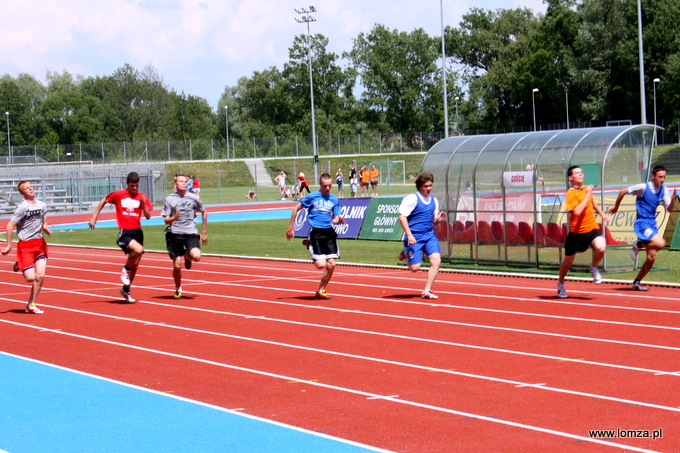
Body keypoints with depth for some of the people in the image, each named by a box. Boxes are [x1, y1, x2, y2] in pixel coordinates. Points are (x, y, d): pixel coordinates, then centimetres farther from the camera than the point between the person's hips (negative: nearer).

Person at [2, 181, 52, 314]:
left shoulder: (42, 205, 7)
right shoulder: (22, 207, -12)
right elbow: (10, 226, -10)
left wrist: (46, 229, -4)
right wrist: (9, 246, -10)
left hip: (40, 243, 5)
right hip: (25, 245, -5)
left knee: (40, 276, -3)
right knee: (31, 278, -10)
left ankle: (31, 305, 12)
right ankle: (20, 266, 24)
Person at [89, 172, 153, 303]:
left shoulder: (142, 197, 5)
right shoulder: (118, 195, -1)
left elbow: (148, 216, -1)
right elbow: (103, 201, 14)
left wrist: (143, 205, -17)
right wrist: (95, 216, 12)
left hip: (137, 232, 4)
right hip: (125, 233, -4)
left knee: (135, 265, 11)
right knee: (139, 250, -32)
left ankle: (126, 290, 31)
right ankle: (126, 269, -4)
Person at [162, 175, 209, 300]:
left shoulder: (193, 198, 4)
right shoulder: (169, 199, 2)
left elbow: (204, 212, 17)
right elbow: (166, 220, 1)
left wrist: (204, 232, 16)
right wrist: (174, 218, -23)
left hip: (191, 233, 0)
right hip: (174, 234, 0)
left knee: (196, 257, -24)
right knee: (177, 265, -2)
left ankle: (187, 256, 14)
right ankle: (178, 289, 22)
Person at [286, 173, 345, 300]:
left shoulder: (334, 199, 10)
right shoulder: (312, 196, -1)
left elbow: (335, 219, 13)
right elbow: (296, 209, 7)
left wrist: (339, 221, -12)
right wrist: (290, 228, 6)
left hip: (329, 232, 4)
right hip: (316, 233, -4)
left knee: (331, 265, -2)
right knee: (321, 265, -14)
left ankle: (321, 291, 16)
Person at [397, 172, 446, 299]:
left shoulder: (434, 200, 10)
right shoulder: (412, 199, -10)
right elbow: (402, 216, -13)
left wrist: (438, 218, -4)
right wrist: (409, 235, -20)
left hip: (429, 236, 5)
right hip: (414, 238, -5)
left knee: (436, 260, -13)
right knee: (414, 268, -4)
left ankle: (427, 291, -3)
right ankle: (405, 253, 31)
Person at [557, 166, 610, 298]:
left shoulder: (586, 189, 7)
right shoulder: (571, 194, -14)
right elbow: (577, 211, -29)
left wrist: (602, 214, 33)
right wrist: (587, 195, -24)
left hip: (592, 228, 4)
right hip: (576, 231, -4)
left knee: (601, 247, -26)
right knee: (568, 260, 10)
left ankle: (594, 267, 6)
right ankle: (560, 284, 36)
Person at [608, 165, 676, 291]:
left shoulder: (664, 190, 3)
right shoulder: (644, 187, -13)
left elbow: (669, 209, 2)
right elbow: (623, 191, -6)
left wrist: (672, 200, -18)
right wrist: (616, 207, 3)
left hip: (652, 223, 7)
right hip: (642, 223, -7)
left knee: (651, 257, 6)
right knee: (660, 243, -27)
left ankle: (637, 282, 21)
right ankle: (639, 245, 1)